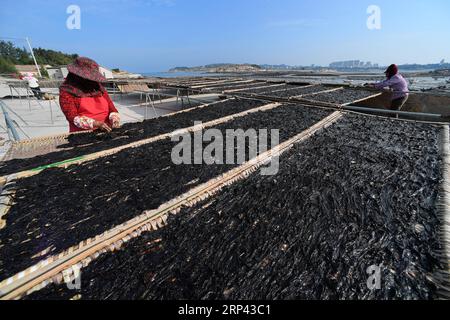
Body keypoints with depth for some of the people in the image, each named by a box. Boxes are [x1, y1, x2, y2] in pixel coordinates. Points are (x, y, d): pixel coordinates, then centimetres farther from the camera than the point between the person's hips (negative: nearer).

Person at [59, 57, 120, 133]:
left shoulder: (98, 87, 15)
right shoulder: (67, 92, 3)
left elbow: (112, 109, 11)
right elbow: (73, 118, -7)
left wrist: (114, 119, -12)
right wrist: (96, 124, -21)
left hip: (107, 131, 4)